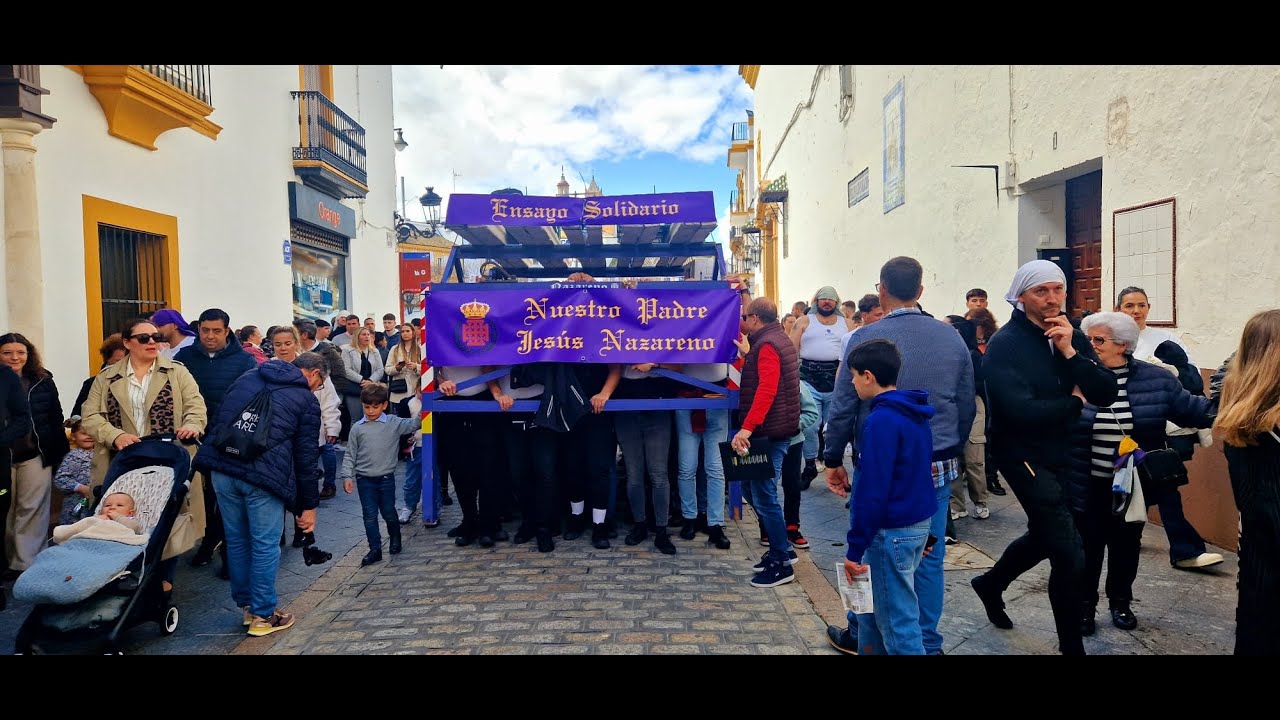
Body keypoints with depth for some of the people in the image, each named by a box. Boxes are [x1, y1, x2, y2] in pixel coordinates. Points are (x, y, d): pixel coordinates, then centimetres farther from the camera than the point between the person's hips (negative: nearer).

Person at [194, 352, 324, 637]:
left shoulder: (247, 377, 20)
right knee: (265, 546, 7)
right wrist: (309, 505, 10)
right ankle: (263, 615, 17)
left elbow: (218, 422, 21)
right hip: (263, 475, -5)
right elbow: (306, 455, 5)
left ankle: (246, 605, 33)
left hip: (222, 469, 6)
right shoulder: (306, 399, 6)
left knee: (236, 540, 18)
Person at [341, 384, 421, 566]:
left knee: (389, 513, 12)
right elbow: (350, 455, 3)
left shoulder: (394, 424, -4)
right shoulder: (358, 428, -1)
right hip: (365, 480, 1)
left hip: (386, 478, -1)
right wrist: (347, 476, -2)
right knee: (369, 516, 6)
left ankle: (395, 540, 37)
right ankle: (375, 549, 15)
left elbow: (414, 424, -8)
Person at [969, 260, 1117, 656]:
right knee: (1070, 555, -6)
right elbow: (1020, 409, -29)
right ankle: (1071, 645, 14)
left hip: (1063, 452, 8)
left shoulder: (1073, 337, 3)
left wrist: (1069, 352, -20)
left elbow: (1107, 394, -7)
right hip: (1024, 455, -7)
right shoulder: (1004, 345, -18)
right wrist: (1074, 403, -13)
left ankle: (991, 583, 49)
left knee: (1045, 536, 24)